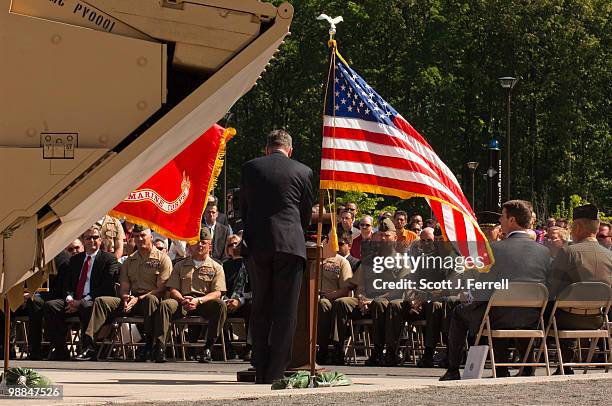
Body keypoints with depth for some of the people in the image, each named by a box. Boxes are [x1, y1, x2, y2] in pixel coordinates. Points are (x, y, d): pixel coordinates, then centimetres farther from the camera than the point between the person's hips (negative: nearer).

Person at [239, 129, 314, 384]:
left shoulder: (250, 168, 7)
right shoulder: (302, 172, 4)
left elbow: (243, 207, 14)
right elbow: (307, 212, 12)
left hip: (257, 245, 2)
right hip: (290, 243, -2)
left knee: (260, 308, 10)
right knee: (285, 310, 1)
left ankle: (261, 371, 8)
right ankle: (276, 371, -3)